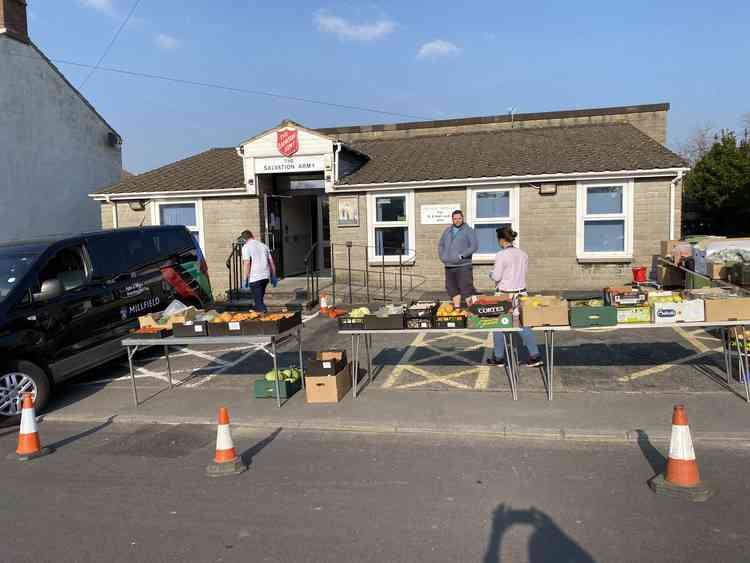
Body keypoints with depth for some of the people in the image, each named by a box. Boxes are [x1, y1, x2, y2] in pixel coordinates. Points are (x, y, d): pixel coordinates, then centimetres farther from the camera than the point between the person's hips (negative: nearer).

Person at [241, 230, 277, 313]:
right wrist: (273, 277, 20)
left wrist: (245, 279, -10)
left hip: (255, 278, -6)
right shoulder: (263, 245, 14)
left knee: (258, 300, -1)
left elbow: (246, 263, -14)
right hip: (266, 276, 6)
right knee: (260, 298, 21)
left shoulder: (246, 247, -4)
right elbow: (271, 262, 14)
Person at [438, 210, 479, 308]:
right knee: (453, 290, 11)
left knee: (466, 290, -11)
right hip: (449, 266, 6)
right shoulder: (447, 231, 16)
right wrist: (442, 256, 8)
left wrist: (461, 255, -16)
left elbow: (474, 246, -11)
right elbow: (440, 245, 24)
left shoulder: (468, 231, -2)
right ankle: (457, 308, 21)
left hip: (463, 266, -6)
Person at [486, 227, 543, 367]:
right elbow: (524, 272, 12)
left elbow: (496, 277, -14)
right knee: (523, 325, 10)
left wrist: (491, 274, 6)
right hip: (520, 292, 6)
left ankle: (499, 358, 17)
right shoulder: (523, 254, 4)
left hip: (505, 294, -5)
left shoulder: (501, 255, -16)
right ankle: (535, 356, 6)